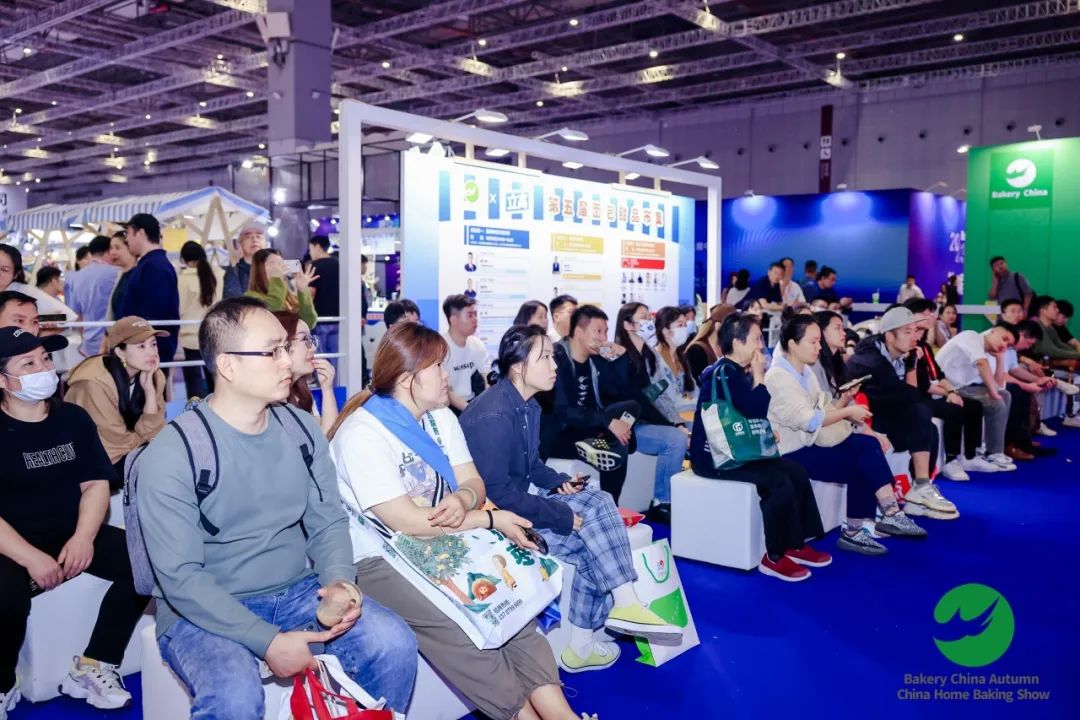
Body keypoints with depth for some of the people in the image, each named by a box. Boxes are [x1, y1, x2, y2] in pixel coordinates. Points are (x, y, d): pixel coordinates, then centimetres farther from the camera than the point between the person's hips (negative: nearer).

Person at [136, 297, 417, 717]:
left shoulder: (302, 429, 1)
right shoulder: (171, 454, -16)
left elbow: (328, 522, 5)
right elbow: (181, 576, -19)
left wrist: (338, 580, -17)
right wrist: (266, 641, -25)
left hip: (296, 591, 5)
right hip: (204, 611, -4)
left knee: (395, 644, -14)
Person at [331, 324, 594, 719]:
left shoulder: (440, 416, 7)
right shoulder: (362, 434, -18)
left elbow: (474, 483, 5)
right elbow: (406, 521, -22)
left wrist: (462, 500, -21)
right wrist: (492, 519, -17)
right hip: (379, 559, -6)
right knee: (454, 624, -29)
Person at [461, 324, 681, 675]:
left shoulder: (528, 406, 7)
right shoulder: (493, 415, -24)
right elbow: (496, 493, -26)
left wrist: (558, 482, -2)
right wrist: (560, 515, -21)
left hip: (516, 501, 10)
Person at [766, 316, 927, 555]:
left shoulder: (806, 372, 13)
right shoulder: (778, 378, -16)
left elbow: (824, 411, 12)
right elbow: (808, 420, -22)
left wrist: (844, 398, -5)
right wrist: (848, 412, -15)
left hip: (810, 441, 8)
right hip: (791, 452, -8)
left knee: (868, 445, -13)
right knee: (863, 462, -17)